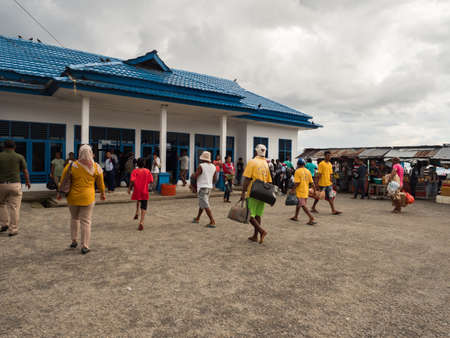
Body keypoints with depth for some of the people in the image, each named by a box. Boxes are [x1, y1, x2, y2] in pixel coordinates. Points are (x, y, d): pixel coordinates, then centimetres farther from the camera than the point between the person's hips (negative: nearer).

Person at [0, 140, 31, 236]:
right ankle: (13, 230, 6)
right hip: (15, 185, -1)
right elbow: (25, 171, 4)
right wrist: (27, 182, 20)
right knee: (14, 207, 3)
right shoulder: (19, 157, 0)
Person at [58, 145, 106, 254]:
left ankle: (74, 241, 28)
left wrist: (60, 192, 16)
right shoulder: (96, 167, -6)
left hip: (73, 197, 1)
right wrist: (102, 193, 19)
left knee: (74, 218, 23)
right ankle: (85, 247, 9)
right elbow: (100, 182, 4)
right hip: (88, 198, -1)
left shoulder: (71, 166, -7)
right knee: (86, 221, 5)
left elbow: (63, 181, 2)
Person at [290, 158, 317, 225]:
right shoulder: (308, 171, 6)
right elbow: (312, 182, 6)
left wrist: (292, 190, -10)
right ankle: (296, 217, 33)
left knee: (303, 205, -8)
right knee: (298, 204, 22)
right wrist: (314, 191, 12)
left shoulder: (297, 171, -12)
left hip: (300, 191, -7)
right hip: (306, 191, 8)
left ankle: (312, 219, -16)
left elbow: (297, 182, -19)